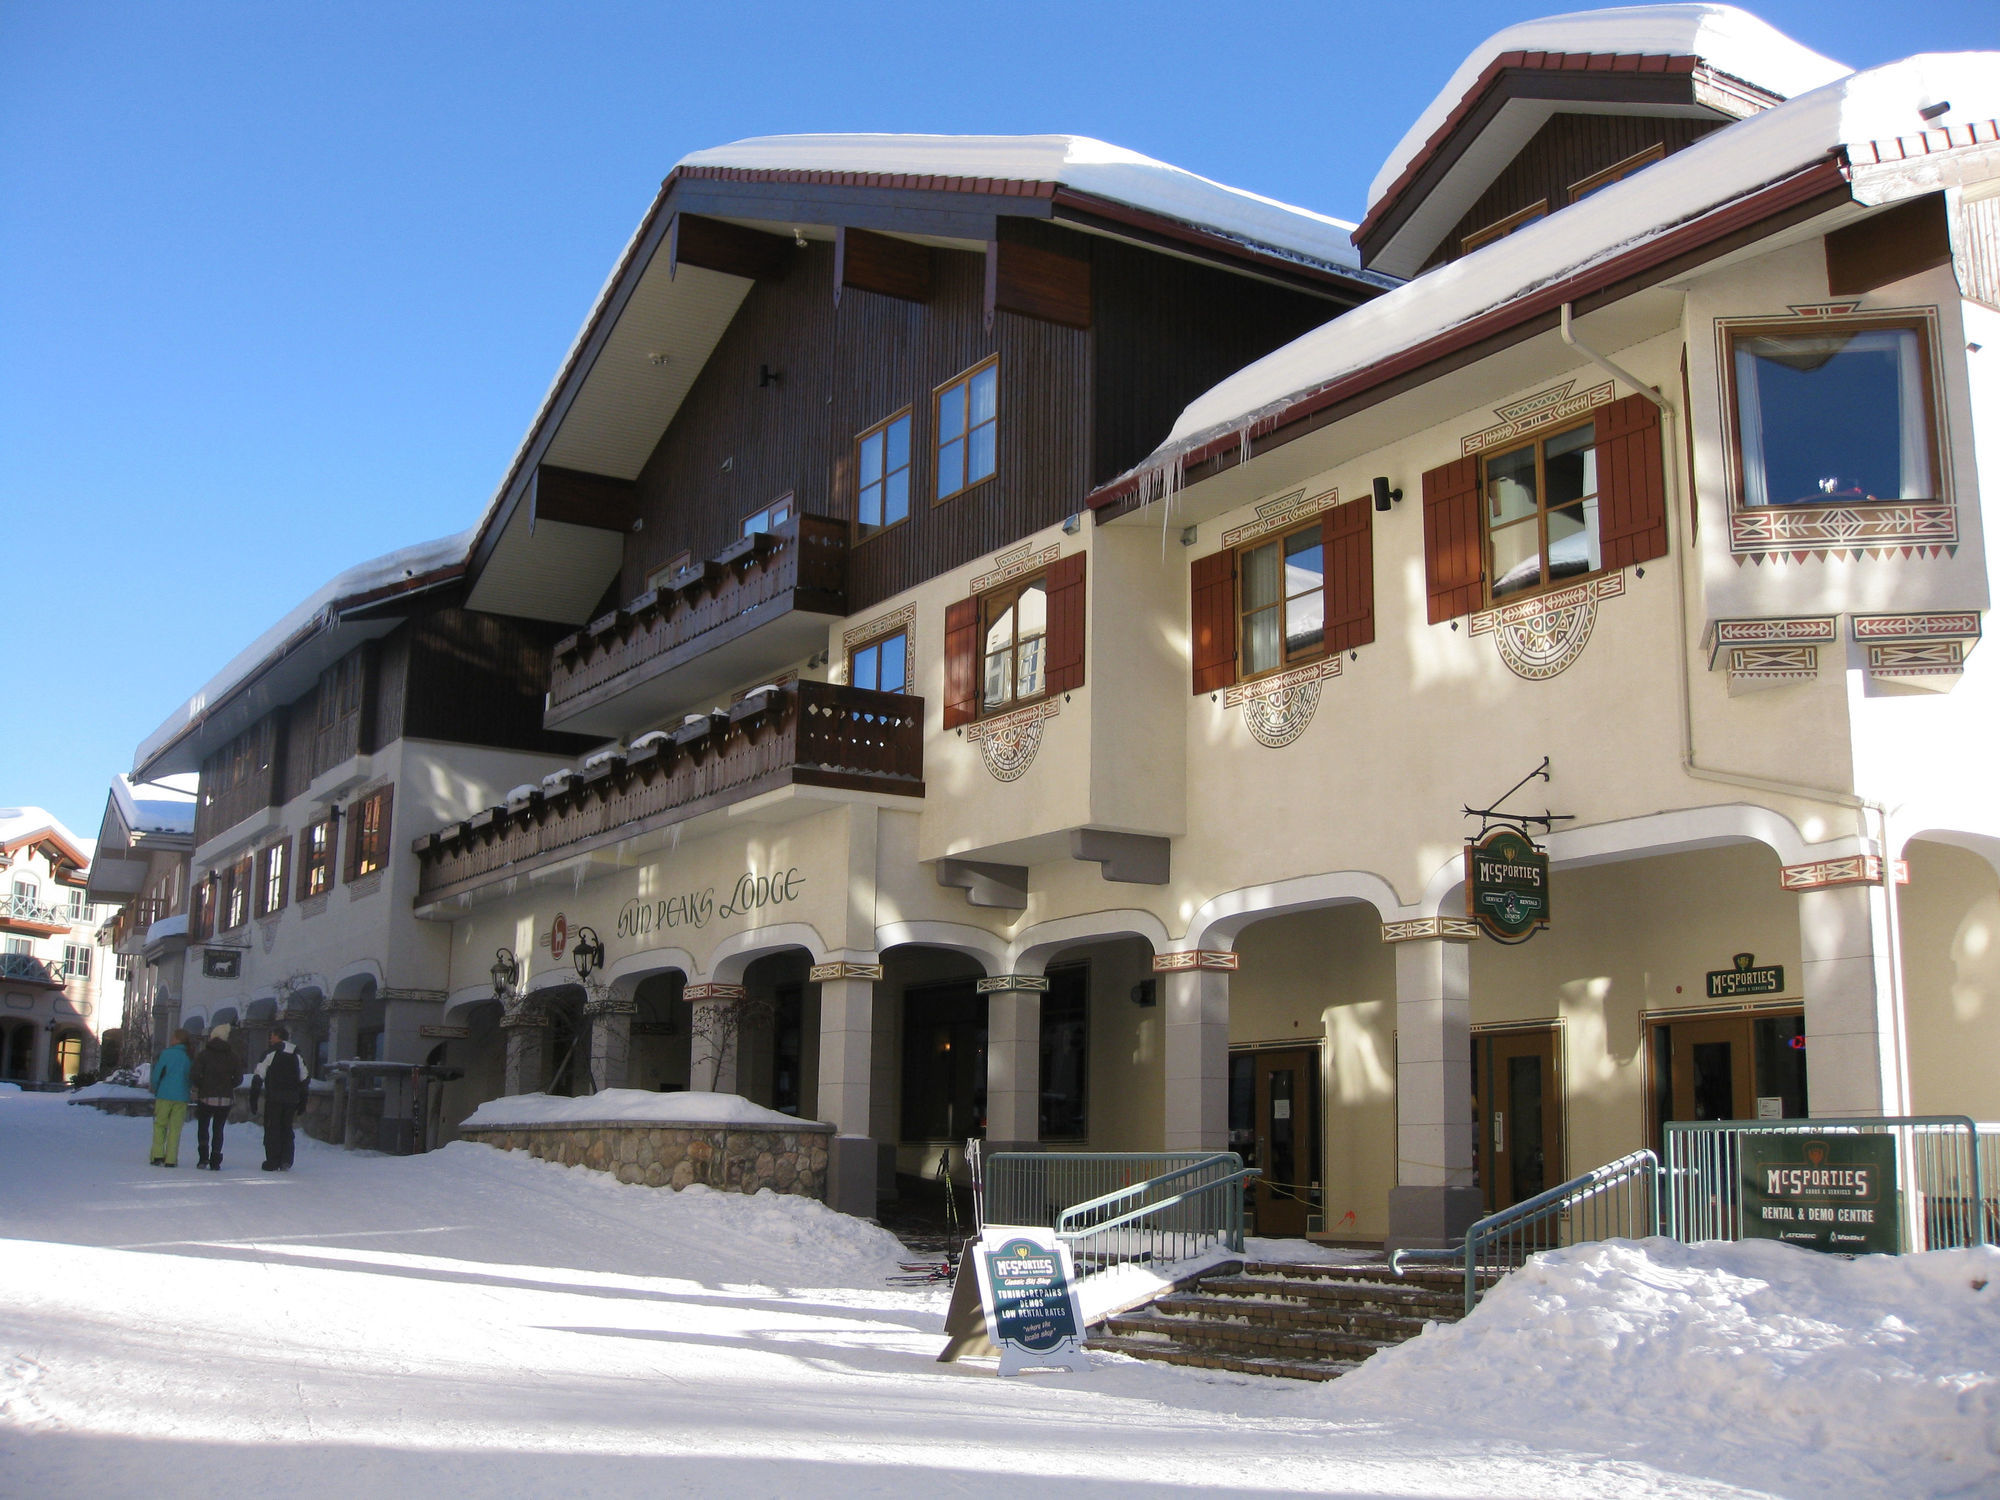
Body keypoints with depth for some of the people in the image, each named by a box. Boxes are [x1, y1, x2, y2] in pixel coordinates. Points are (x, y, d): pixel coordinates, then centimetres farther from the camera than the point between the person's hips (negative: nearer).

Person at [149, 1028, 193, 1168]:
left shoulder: (166, 1054, -5)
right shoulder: (189, 1058, 4)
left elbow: (156, 1075, -2)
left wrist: (156, 1091, 15)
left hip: (164, 1095, -2)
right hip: (182, 1098, 2)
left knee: (159, 1125, 9)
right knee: (175, 1128, 5)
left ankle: (158, 1155, -2)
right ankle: (170, 1160, 1)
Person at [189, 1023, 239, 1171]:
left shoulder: (203, 1054, -4)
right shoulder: (232, 1055, 2)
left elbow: (195, 1076, -11)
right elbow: (238, 1076, 0)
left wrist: (200, 1087, 8)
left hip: (206, 1097, -2)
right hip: (226, 1098, 2)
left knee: (203, 1126, 15)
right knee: (218, 1128, 9)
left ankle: (204, 1157, 3)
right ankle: (215, 1162, 4)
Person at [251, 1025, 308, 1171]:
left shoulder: (270, 1053, -4)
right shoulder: (297, 1055, 12)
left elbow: (258, 1077, -7)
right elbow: (304, 1080, 14)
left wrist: (253, 1099, -2)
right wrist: (301, 1104, 18)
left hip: (274, 1098, -4)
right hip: (292, 1098, 4)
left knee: (272, 1129, 2)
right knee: (287, 1129, 12)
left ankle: (273, 1163, -1)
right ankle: (286, 1162, 5)